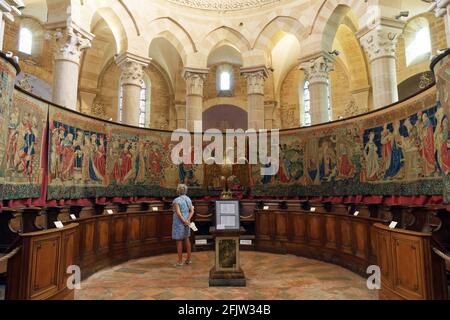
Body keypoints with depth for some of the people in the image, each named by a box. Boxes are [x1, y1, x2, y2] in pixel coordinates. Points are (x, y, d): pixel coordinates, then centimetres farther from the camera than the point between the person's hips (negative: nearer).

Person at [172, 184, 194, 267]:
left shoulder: (176, 200, -17)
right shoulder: (188, 199, 4)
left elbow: (178, 213, -27)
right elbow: (192, 211, -3)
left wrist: (184, 221, -19)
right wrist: (187, 220, -13)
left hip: (179, 222, -7)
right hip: (186, 222, 7)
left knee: (179, 241, 3)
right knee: (186, 239, 16)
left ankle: (180, 261, 10)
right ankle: (189, 259, 20)